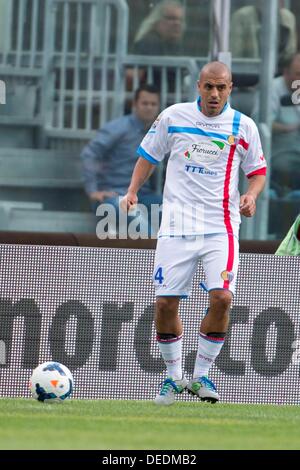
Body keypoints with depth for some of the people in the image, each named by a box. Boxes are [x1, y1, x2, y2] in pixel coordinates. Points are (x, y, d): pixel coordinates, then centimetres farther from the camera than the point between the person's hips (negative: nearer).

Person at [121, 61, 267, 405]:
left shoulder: (243, 127, 3)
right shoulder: (173, 117, 2)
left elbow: (257, 170, 13)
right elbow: (148, 156, 14)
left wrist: (250, 196, -7)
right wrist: (132, 191, 1)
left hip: (221, 227, 0)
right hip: (176, 227, 1)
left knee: (221, 297, -17)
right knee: (165, 303, -4)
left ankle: (201, 375, 1)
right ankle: (173, 376, 16)